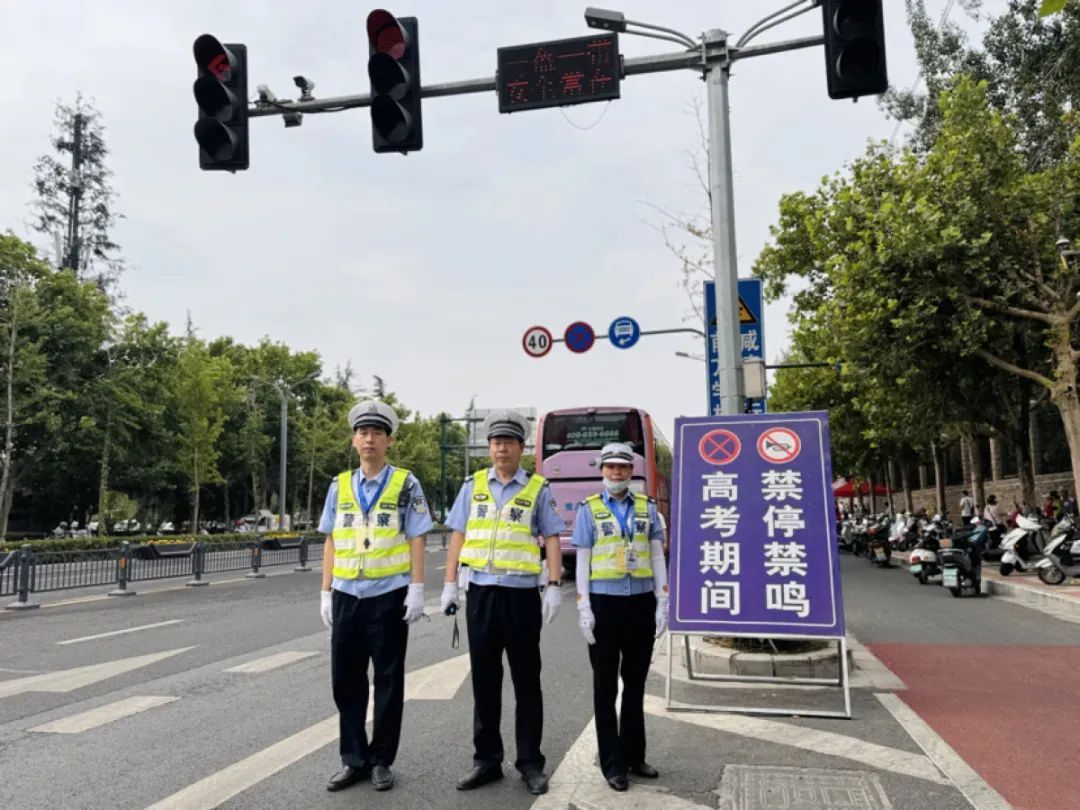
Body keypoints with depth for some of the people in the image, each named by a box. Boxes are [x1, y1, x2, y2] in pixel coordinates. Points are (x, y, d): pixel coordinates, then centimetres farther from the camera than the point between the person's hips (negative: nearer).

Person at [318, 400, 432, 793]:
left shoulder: (405, 484, -2)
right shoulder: (340, 486, 8)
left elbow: (416, 539, -4)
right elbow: (331, 542, 10)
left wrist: (417, 588, -10)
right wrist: (326, 592, 6)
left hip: (389, 595, -3)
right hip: (347, 595, 3)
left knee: (388, 680, 7)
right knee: (345, 679, 8)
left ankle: (381, 760, 21)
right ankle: (354, 759, 23)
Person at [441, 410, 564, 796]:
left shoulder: (538, 489, 2)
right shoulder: (473, 486, 8)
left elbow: (552, 539, -1)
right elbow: (458, 536, 8)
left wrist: (554, 586, -10)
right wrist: (449, 583, 1)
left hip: (522, 594, -2)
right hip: (481, 592, 2)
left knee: (526, 681, 6)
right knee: (484, 679, 9)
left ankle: (530, 762, 17)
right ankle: (486, 759, 21)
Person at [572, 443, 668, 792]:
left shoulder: (647, 507, 7)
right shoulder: (588, 509, 1)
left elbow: (657, 557, 6)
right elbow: (582, 562, -1)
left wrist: (662, 603, -1)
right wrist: (584, 609, -8)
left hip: (641, 603, 2)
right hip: (605, 603, -2)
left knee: (635, 684, 13)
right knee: (606, 687, 6)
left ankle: (634, 755, 27)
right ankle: (612, 763, 16)